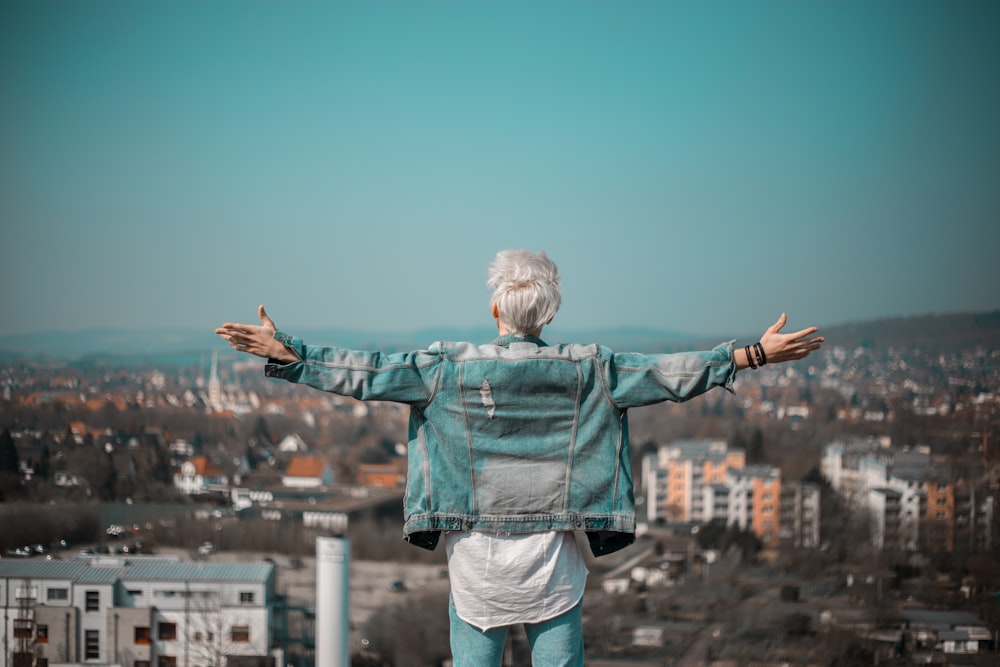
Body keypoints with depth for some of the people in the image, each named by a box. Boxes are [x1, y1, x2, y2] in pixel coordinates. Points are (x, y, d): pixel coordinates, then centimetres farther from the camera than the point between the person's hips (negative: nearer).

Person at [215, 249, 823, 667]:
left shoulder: (452, 367, -5)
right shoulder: (585, 370, -3)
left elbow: (369, 375, -6)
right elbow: (669, 375, -4)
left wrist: (285, 353, -1)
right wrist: (754, 355, 0)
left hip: (477, 556, 0)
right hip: (551, 556, 0)